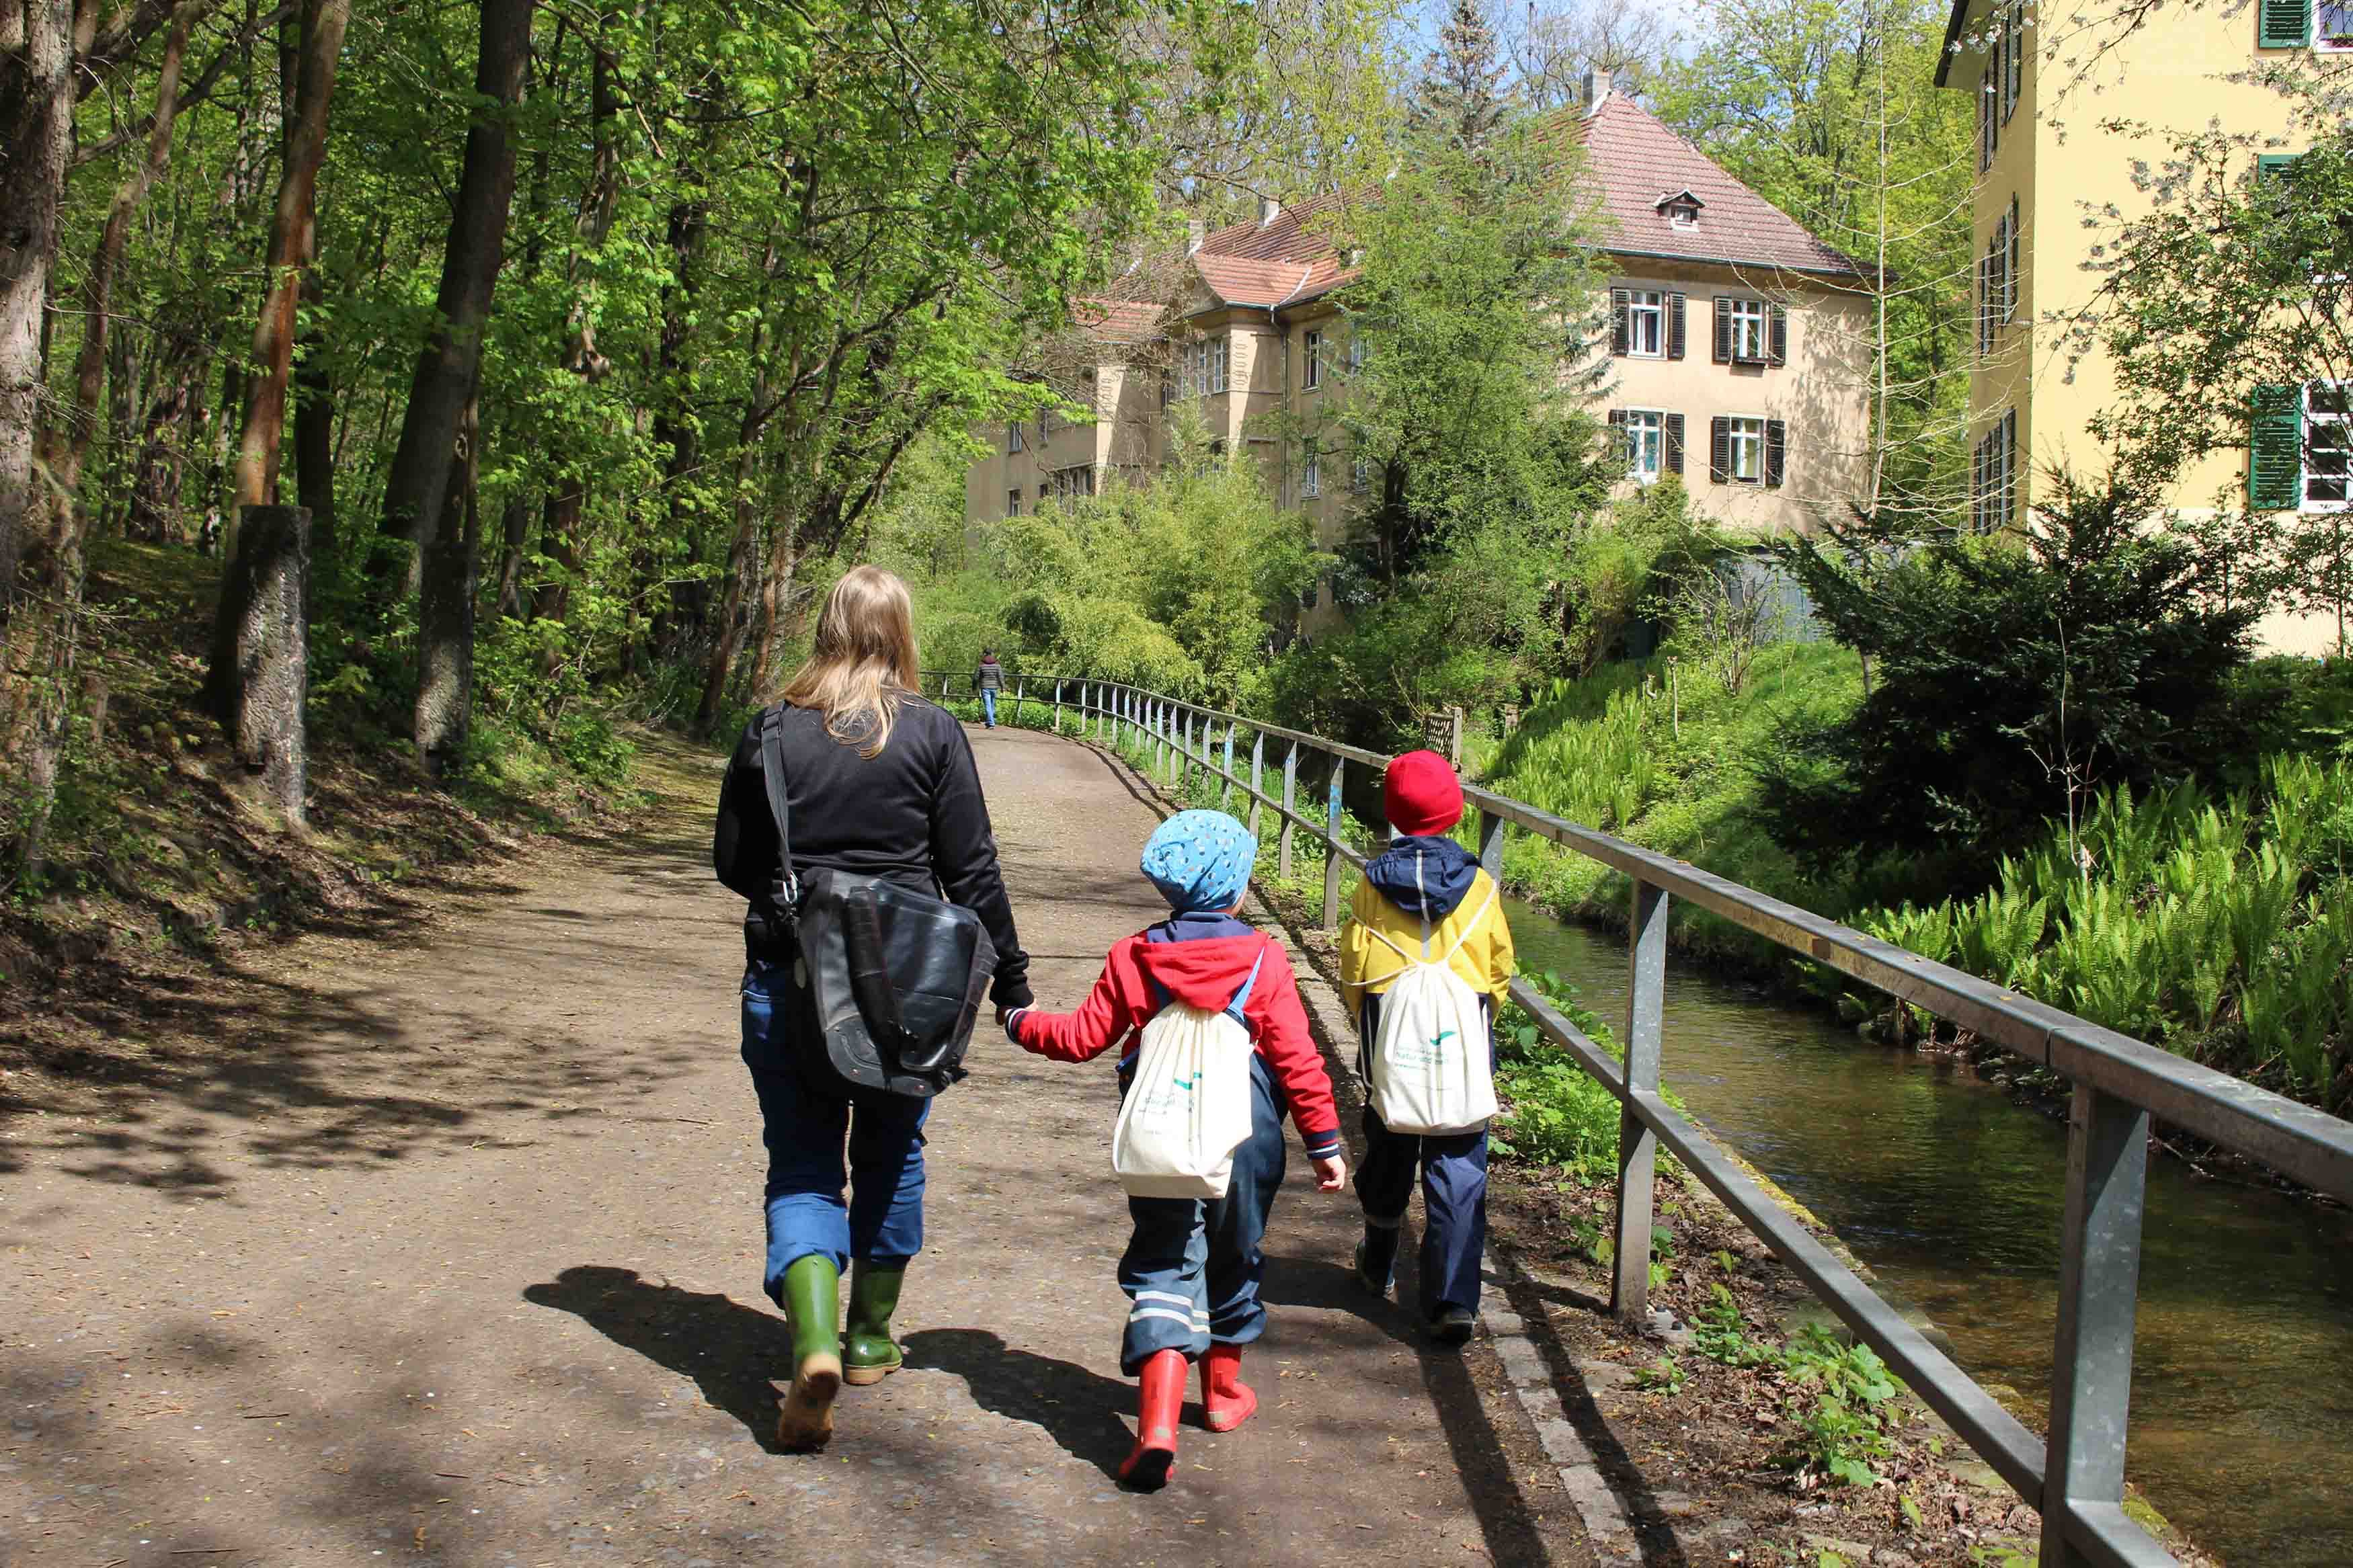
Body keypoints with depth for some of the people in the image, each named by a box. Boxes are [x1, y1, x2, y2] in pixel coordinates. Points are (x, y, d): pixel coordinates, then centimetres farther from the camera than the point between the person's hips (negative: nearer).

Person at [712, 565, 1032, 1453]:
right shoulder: (933, 734, -6)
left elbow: (732, 863, 5)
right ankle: (871, 1339, 31)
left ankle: (814, 1341, -16)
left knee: (802, 1164, 6)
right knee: (891, 1155, 19)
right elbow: (972, 871, -5)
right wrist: (1011, 983, 4)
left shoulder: (771, 732, -2)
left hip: (787, 979, 0)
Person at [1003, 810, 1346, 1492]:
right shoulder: (1263, 959, -6)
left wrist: (1024, 1024, 23)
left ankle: (1157, 1422, -16)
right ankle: (1224, 1390, 38)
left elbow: (1086, 1036, 4)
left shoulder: (1134, 957, -2)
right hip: (1245, 1141, 0)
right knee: (1233, 1262, 20)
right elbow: (1296, 1057, -7)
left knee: (1163, 1267, 1)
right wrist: (1324, 1140, 1)